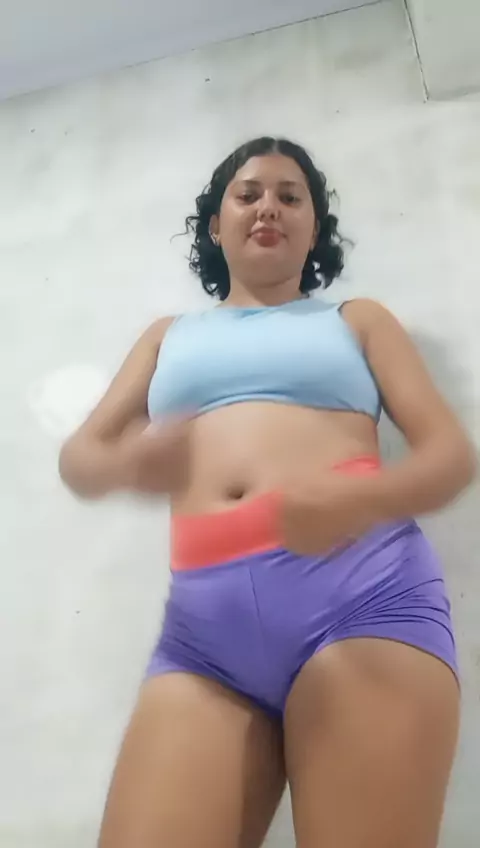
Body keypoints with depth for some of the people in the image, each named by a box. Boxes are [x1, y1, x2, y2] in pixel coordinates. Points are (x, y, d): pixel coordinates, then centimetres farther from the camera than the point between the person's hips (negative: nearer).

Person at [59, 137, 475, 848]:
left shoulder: (357, 320, 20)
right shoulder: (170, 335, 25)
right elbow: (78, 457, 15)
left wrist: (360, 499, -16)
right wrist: (128, 461, -12)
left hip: (362, 587, -1)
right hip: (203, 618, 2)